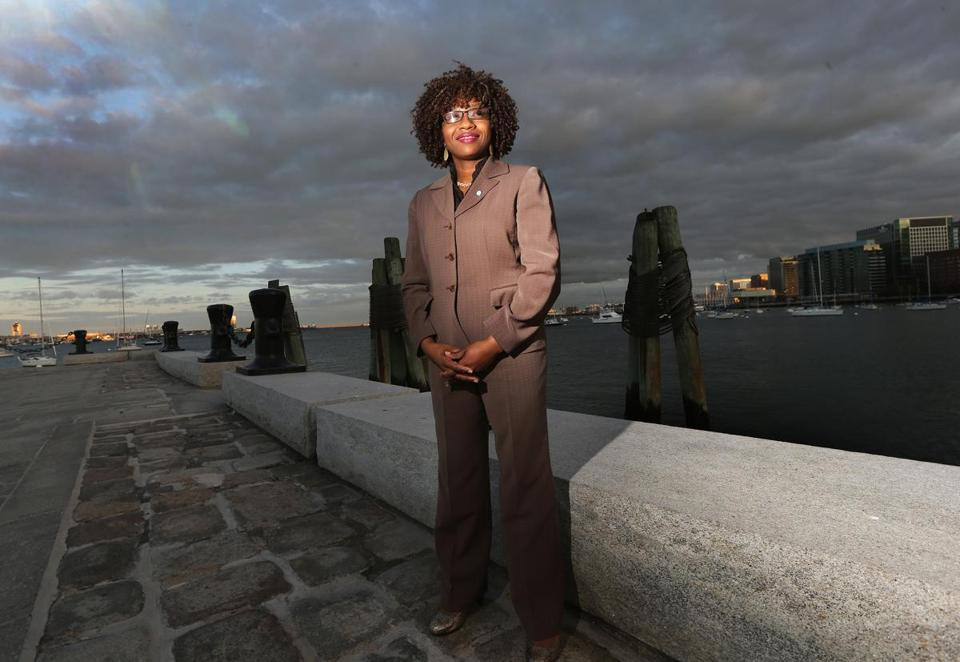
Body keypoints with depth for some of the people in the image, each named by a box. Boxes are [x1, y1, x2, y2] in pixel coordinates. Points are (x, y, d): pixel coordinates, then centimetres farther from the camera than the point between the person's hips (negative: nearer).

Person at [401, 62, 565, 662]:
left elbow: (542, 273, -7)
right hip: (448, 361, 5)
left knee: (526, 488, 0)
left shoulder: (524, 183, 3)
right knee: (457, 482, 13)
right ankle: (461, 593, 33)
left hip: (511, 354, -4)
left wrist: (492, 345, -12)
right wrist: (428, 343, -2)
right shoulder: (424, 203, 15)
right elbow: (414, 284, 15)